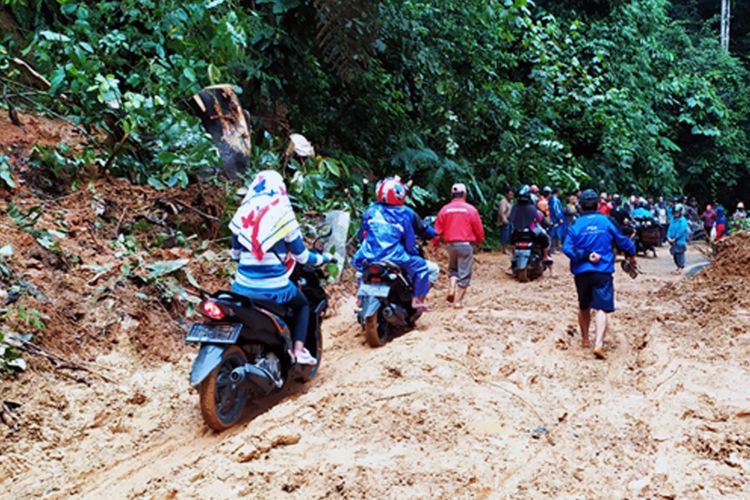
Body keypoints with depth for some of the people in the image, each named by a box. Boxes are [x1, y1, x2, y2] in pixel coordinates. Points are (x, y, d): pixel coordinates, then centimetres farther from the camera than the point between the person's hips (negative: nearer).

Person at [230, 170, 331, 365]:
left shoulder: (242, 213, 5)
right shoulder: (283, 214, -5)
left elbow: (235, 253, 14)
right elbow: (301, 255, -1)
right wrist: (322, 258, 19)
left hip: (243, 287, 3)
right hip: (274, 287, -3)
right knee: (303, 305, 25)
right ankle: (298, 350, 9)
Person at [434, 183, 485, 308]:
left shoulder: (444, 210, 2)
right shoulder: (471, 209, -5)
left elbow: (438, 230, 3)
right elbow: (479, 229, -1)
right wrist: (479, 242, 16)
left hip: (451, 244, 3)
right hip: (466, 244, -3)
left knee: (453, 268, 24)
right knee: (464, 273, 3)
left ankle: (452, 289, 2)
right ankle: (458, 300, 2)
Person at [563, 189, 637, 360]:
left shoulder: (576, 225, 0)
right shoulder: (606, 221, 1)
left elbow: (567, 248, -13)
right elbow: (621, 240, 10)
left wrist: (585, 255, -12)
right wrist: (631, 255, 26)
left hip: (581, 273, 2)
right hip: (603, 272, -2)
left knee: (584, 307, 20)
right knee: (602, 308, -8)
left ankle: (585, 340, 33)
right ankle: (598, 344, -24)